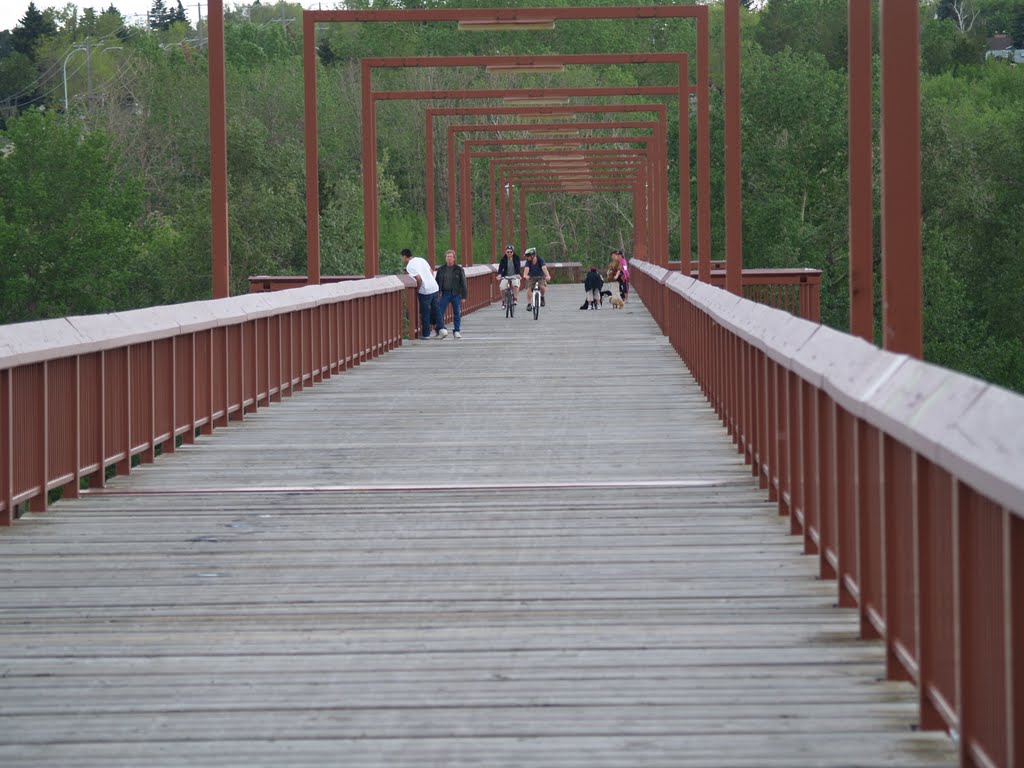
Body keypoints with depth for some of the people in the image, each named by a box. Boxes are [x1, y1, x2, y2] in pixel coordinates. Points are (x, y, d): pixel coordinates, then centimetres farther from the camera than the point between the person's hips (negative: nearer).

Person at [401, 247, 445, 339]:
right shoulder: (421, 259, 13)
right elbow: (431, 272, 17)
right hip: (434, 287, 7)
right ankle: (441, 328, 0)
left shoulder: (410, 266, -11)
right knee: (435, 311, 12)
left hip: (425, 291, -7)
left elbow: (419, 279, -19)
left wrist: (417, 290, -5)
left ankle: (426, 334, 9)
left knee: (425, 313, 4)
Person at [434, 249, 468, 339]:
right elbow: (437, 282, 11)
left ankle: (457, 331, 13)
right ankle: (442, 328, -1)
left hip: (456, 294, -1)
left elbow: (463, 283, 0)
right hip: (445, 294, 1)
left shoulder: (459, 269, -1)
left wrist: (464, 296, -4)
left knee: (457, 313, 4)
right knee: (440, 311, -10)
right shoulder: (441, 269, 5)